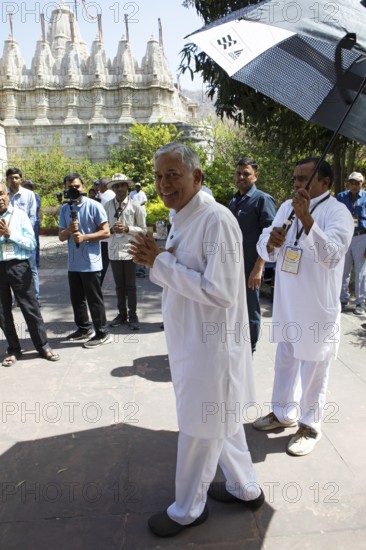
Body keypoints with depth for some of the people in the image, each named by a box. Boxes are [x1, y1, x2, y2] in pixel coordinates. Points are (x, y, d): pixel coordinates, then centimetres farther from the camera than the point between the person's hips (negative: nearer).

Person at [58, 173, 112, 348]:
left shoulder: (94, 206, -8)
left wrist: (84, 237, -20)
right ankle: (84, 329, 32)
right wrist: (69, 230, -14)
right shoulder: (65, 209, 9)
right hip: (73, 263, 6)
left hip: (90, 262, -6)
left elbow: (106, 232, -10)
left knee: (94, 299, 0)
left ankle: (102, 333, 12)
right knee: (76, 298, 16)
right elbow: (61, 237, 8)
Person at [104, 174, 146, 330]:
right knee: (119, 285, 14)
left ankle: (132, 315, 20)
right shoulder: (107, 206, 2)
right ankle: (122, 313, 28)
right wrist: (111, 229, -12)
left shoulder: (135, 206, -4)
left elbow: (143, 229, 0)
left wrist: (127, 229, -15)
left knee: (130, 285, 6)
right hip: (114, 250, 2)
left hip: (129, 250, -2)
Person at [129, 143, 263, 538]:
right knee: (221, 421, 24)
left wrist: (161, 263, -21)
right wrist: (155, 261, -6)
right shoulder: (180, 220, 9)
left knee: (199, 431, 11)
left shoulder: (216, 220, -21)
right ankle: (244, 488, 46)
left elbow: (220, 292, -26)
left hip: (210, 347, -9)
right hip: (191, 343, 9)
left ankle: (187, 510, 35)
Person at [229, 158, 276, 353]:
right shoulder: (234, 201, 13)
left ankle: (249, 351, 22)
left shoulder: (263, 200, -9)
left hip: (249, 267, -7)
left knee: (250, 311, 6)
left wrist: (258, 268, -20)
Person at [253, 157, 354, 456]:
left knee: (313, 370, 10)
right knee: (285, 362, 20)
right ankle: (283, 412, 41)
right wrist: (271, 241, -22)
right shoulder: (288, 207, 6)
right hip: (286, 304, 6)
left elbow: (332, 255, -28)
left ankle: (310, 426, 30)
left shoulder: (337, 212, -12)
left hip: (317, 308, -6)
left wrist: (306, 218, -38)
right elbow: (265, 249, 2)